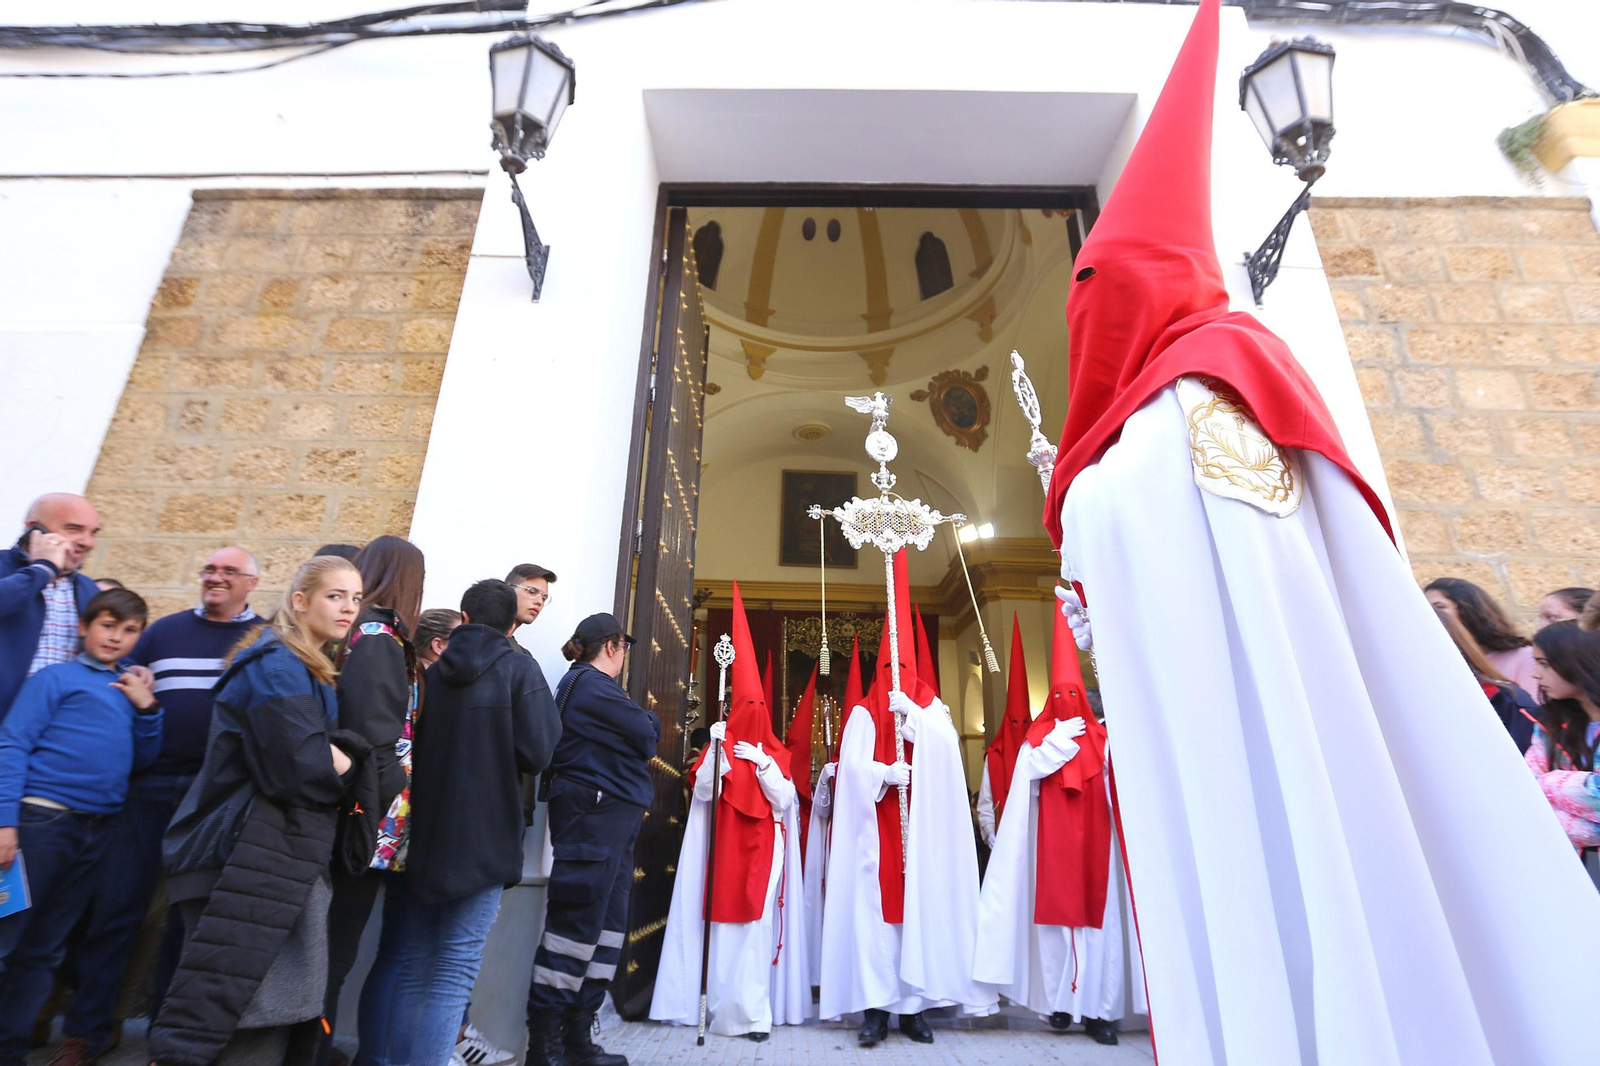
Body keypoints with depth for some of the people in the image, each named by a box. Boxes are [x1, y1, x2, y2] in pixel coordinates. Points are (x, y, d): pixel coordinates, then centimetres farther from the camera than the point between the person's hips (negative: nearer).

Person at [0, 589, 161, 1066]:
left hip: (97, 830, 5)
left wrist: (147, 709, -2)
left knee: (43, 949, 13)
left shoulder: (129, 687, 14)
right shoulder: (55, 678, -1)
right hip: (43, 818, -5)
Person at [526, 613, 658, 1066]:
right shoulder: (591, 684, -11)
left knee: (606, 925, 11)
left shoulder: (590, 685, 19)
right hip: (593, 813, -10)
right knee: (578, 925, -3)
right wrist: (649, 723, 7)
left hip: (611, 817, 10)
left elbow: (631, 743, 19)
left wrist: (640, 730, 1)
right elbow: (647, 736, -11)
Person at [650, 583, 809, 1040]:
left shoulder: (776, 754, 8)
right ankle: (745, 1008, 9)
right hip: (725, 847, 0)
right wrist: (716, 750, -18)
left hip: (763, 850, 0)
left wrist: (764, 764, -12)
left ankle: (750, 1010, 3)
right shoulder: (722, 744, 6)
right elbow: (702, 791, -7)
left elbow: (785, 801, -2)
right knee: (726, 923, -1)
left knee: (755, 924, -4)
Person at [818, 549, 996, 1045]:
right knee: (875, 906, -5)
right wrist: (886, 774, -20)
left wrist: (912, 715, -19)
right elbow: (853, 765, -4)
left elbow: (947, 746, -7)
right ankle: (876, 1005, 2)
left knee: (920, 904, -1)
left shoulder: (929, 706, 12)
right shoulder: (864, 712, 8)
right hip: (876, 826, -1)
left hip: (920, 825, 1)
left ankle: (915, 1003, 9)